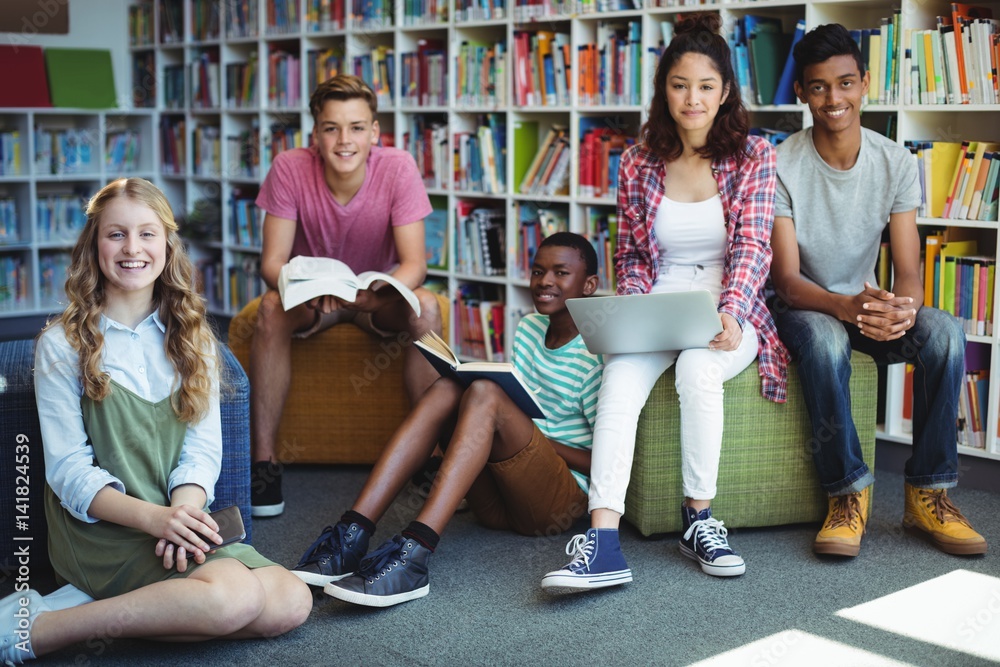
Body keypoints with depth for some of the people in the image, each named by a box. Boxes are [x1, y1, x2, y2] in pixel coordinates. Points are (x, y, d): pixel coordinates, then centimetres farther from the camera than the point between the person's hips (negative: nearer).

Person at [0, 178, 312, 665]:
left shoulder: (191, 338, 12)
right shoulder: (62, 345, -1)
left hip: (177, 520, 5)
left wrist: (184, 510, -16)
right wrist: (153, 517, -22)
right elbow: (68, 470, -6)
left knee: (292, 602, -17)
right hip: (101, 526, -5)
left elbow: (203, 448, 5)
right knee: (234, 596, -29)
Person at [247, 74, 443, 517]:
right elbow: (273, 261, -20)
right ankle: (264, 460, -24)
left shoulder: (398, 169, -20)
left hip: (378, 295, 0)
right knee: (271, 309, -32)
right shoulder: (290, 169, -19)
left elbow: (414, 263, -23)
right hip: (312, 295, 0)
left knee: (425, 308, -31)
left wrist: (380, 293, -45)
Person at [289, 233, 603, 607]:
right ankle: (351, 536, -32)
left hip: (560, 502, -6)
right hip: (496, 504, 6)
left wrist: (534, 435, -17)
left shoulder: (598, 354, -5)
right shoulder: (529, 328, 16)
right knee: (446, 390, -18)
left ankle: (413, 552, -46)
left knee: (485, 393, -29)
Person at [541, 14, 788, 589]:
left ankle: (700, 518, -17)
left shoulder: (753, 156, 3)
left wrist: (731, 312, -23)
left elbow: (752, 246, -6)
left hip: (727, 316, -2)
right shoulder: (639, 164, 9)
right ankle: (603, 542, -39)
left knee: (697, 368, -36)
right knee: (619, 379, -30)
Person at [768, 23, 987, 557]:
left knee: (945, 333, -26)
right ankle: (848, 493, -23)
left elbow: (909, 272, -8)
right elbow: (787, 279, -19)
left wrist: (904, 307, -34)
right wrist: (847, 307, -40)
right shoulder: (780, 166, -14)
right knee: (824, 338, -38)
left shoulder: (896, 164, -4)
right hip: (802, 307, -3)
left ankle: (929, 492, -15)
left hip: (867, 303, 3)